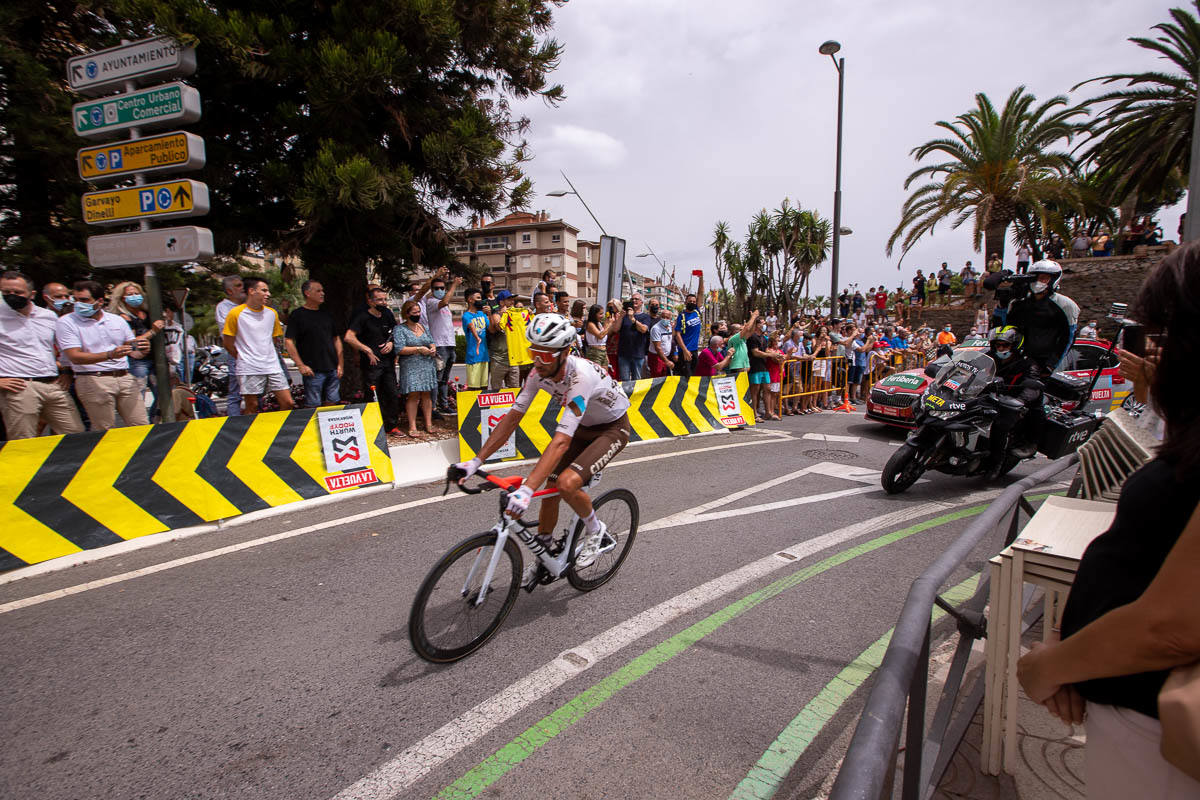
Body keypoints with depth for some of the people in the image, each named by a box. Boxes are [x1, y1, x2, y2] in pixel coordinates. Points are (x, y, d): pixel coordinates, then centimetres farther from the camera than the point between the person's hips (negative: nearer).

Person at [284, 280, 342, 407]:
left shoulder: (327, 315, 14)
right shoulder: (298, 315, -3)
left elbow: (336, 339, 18)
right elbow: (288, 341, -7)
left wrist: (340, 363, 10)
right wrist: (301, 365, -14)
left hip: (333, 369, 5)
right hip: (313, 371, -5)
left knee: (331, 403, 9)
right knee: (313, 406, -3)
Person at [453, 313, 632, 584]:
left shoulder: (580, 376, -38)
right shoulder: (540, 371, -16)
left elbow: (561, 441, -45)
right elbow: (512, 417, -12)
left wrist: (526, 490, -51)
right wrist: (476, 461, -18)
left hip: (613, 428, -7)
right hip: (582, 426, 7)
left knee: (567, 482, -27)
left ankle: (594, 530, 3)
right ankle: (546, 551, 26)